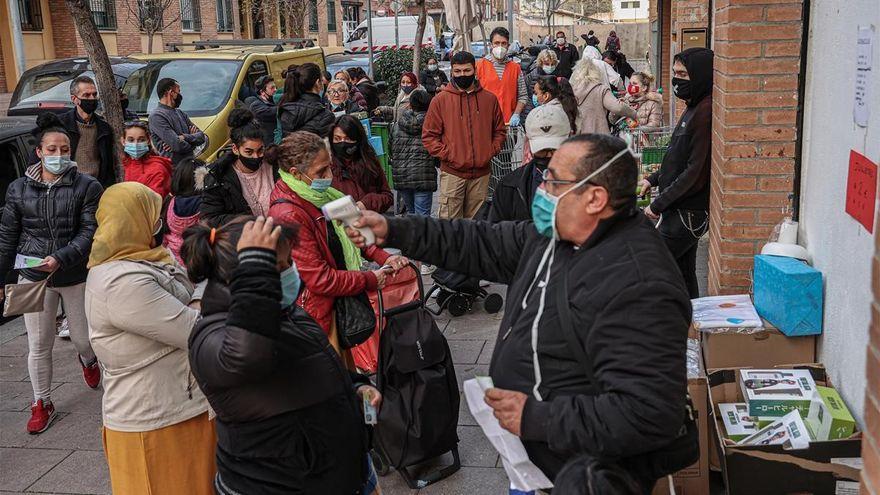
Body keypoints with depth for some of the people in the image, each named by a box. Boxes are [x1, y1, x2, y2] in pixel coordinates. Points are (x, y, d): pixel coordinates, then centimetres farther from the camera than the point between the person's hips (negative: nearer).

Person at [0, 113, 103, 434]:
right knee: (38, 345, 7)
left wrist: (60, 258, -26)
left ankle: (88, 361, 49)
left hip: (77, 277, -1)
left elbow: (89, 234, -12)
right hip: (34, 277, 2)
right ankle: (42, 405, 24)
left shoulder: (87, 187, -6)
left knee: (83, 338, 12)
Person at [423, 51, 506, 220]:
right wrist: (446, 154, -9)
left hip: (481, 173, 3)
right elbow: (428, 135, 0)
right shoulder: (440, 100, 1)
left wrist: (491, 151, 2)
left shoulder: (489, 99, 9)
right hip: (452, 173, -3)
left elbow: (500, 131, 17)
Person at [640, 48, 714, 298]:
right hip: (682, 210, 10)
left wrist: (658, 204, -17)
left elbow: (696, 170, -22)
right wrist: (654, 179, 18)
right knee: (683, 275, 17)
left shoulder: (705, 112, -20)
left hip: (687, 214, -10)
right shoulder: (694, 107, 11)